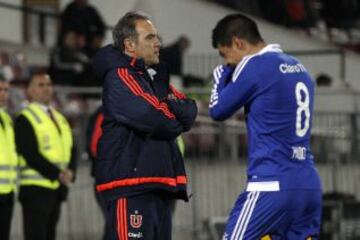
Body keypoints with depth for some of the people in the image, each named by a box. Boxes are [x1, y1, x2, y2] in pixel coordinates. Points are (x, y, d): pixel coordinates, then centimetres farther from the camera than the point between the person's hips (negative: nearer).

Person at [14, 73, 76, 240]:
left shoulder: (60, 119, 19)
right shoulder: (25, 119, -6)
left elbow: (71, 149, 15)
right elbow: (31, 154, -15)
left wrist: (69, 172, -5)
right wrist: (57, 174, -19)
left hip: (57, 189, 7)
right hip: (35, 189, -7)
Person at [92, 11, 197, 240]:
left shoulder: (155, 77, 21)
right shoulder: (119, 78, -9)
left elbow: (189, 111, 12)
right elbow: (152, 119, -20)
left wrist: (171, 106, -10)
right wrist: (174, 123, 1)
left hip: (159, 184, 10)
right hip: (130, 187, -10)